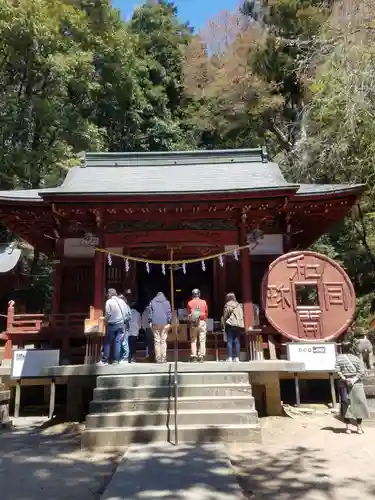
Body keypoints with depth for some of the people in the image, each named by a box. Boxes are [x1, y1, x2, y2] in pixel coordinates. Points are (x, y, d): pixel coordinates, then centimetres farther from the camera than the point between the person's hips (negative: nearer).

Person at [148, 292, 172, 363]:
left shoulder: (152, 302, 10)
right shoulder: (167, 302, 7)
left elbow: (150, 313, 5)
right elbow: (169, 313, 1)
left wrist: (150, 322, 7)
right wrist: (169, 322, 0)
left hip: (155, 324, 1)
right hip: (164, 323, 0)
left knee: (157, 341, 4)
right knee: (163, 341, 3)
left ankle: (158, 358, -1)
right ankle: (163, 358, -1)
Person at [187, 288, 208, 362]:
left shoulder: (190, 303, 0)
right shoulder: (204, 302, 1)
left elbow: (188, 313, 5)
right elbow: (206, 313, 9)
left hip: (193, 323, 0)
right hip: (202, 322, 0)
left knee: (193, 340, 7)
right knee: (202, 340, 3)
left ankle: (193, 356, 3)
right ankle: (201, 356, -2)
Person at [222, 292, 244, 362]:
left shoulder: (227, 305, -1)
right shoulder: (239, 305, 14)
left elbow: (225, 316, -2)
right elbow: (242, 316, 12)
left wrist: (224, 324, 8)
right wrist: (241, 324, 14)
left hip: (230, 325, -4)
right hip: (239, 325, 5)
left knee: (229, 341, -4)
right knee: (237, 341, 5)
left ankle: (230, 357, -8)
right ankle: (237, 357, 4)